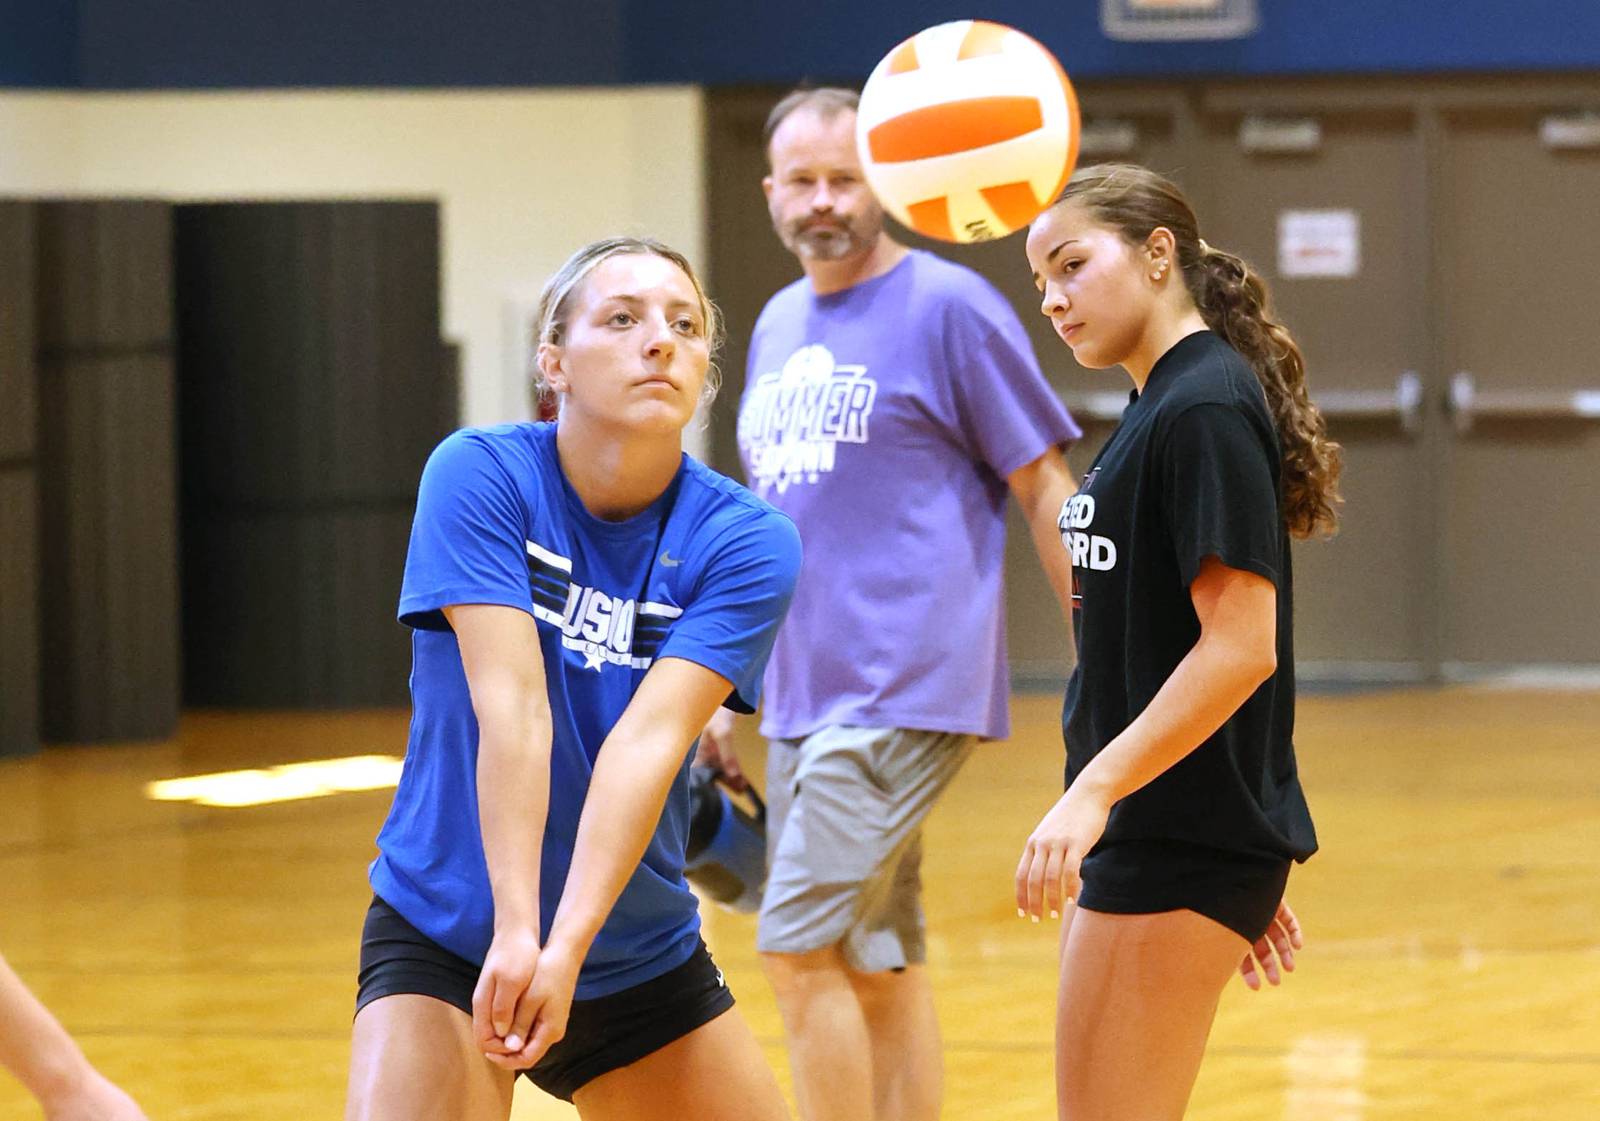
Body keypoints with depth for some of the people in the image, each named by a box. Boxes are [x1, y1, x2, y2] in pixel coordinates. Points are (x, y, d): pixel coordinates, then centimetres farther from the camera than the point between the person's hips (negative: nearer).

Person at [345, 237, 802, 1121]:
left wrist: (567, 946, -33)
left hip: (640, 960, 3)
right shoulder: (480, 476, -13)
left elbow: (650, 738, -22)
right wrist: (514, 930, -33)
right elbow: (510, 707, -23)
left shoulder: (747, 543, -9)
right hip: (446, 943, -3)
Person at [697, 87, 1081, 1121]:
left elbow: (1047, 489, -5)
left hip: (905, 695, -7)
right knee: (877, 965, 9)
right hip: (804, 696, 7)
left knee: (801, 947, -15)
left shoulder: (949, 307, -5)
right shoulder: (779, 326, 16)